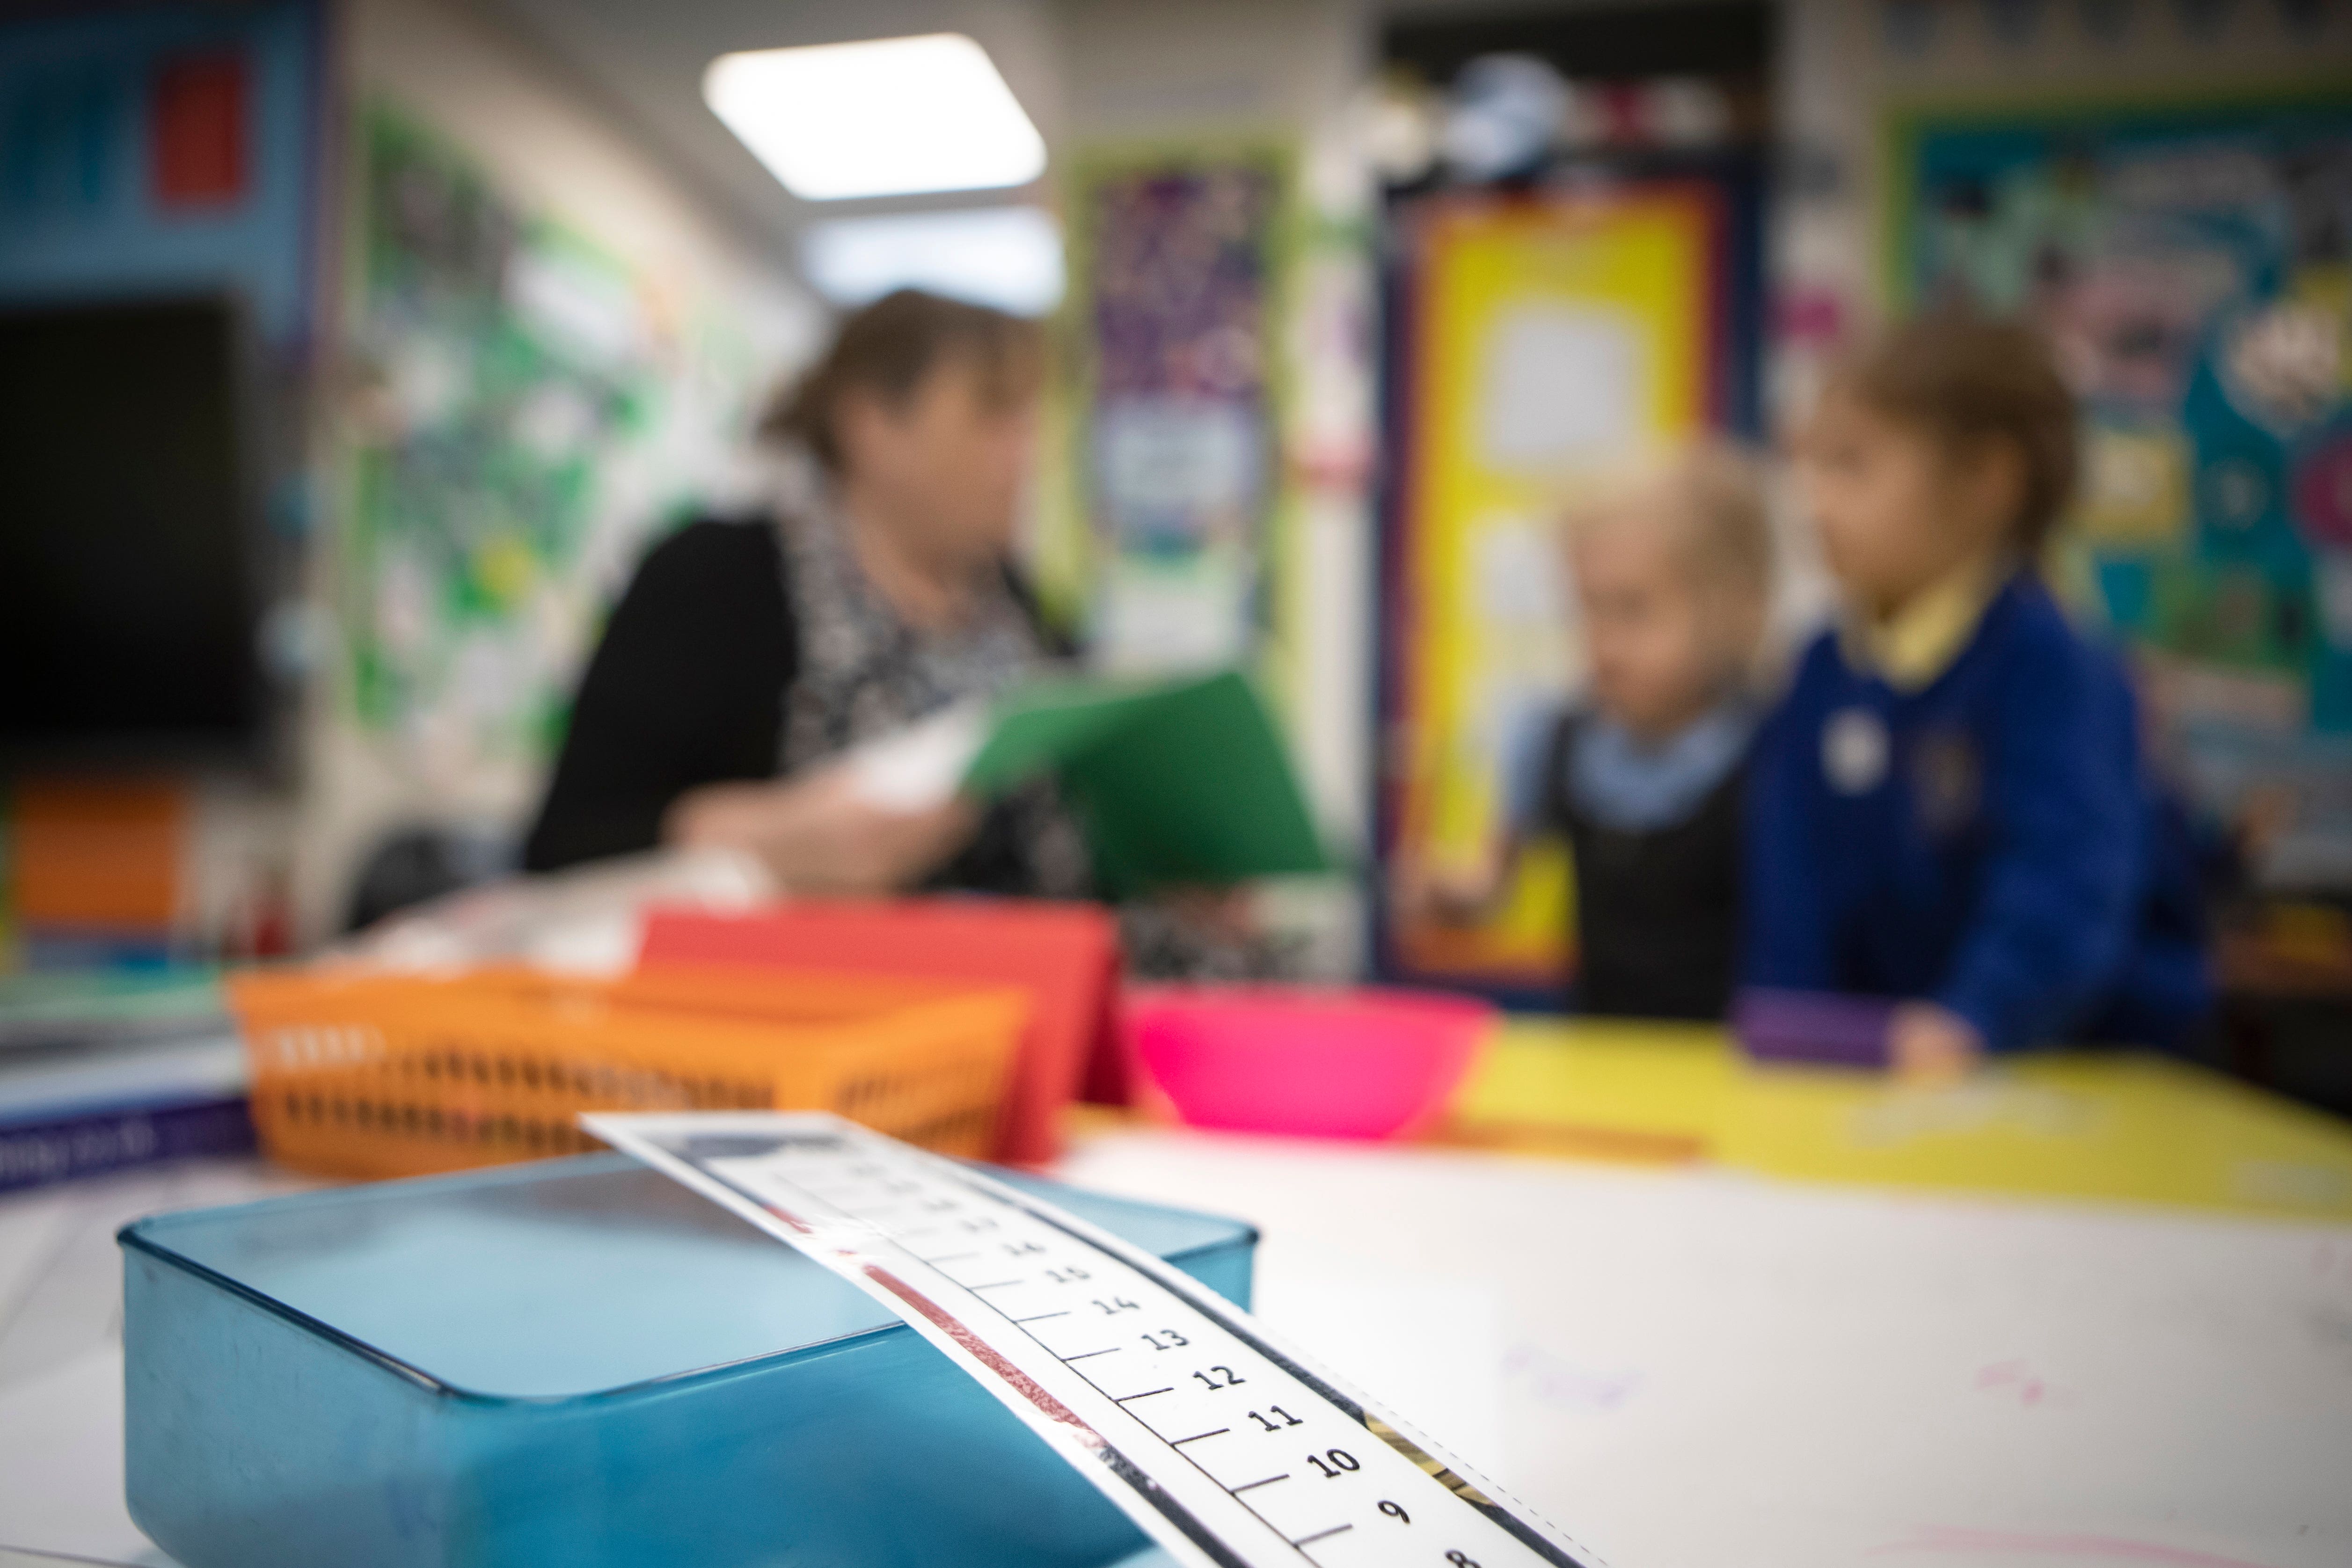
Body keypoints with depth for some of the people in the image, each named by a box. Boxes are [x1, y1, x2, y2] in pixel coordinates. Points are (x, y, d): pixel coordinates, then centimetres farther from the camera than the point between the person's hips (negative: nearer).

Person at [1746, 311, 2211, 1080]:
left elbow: (2067, 885, -26)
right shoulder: (1826, 673, 5)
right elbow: (1794, 876, 6)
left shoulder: (2053, 672, -15)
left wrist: (1975, 1018, -38)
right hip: (1898, 1054, 4)